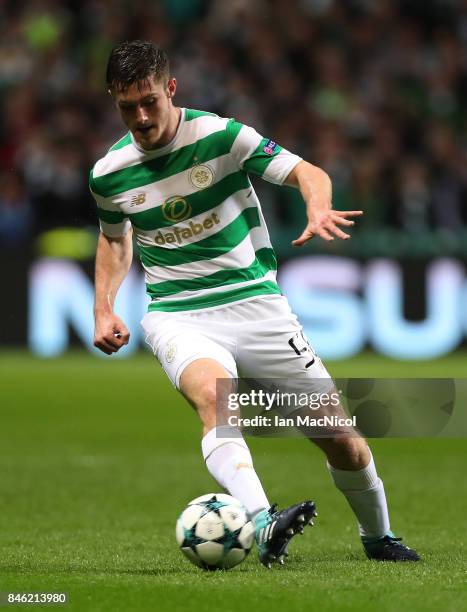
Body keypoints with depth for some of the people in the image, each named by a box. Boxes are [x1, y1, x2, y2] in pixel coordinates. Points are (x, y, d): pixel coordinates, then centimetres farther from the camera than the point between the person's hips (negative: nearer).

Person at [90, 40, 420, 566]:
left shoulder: (221, 135, -9)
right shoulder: (109, 174, 0)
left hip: (255, 302, 0)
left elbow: (307, 173, -8)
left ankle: (377, 537, 28)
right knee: (212, 394, -36)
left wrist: (318, 209, -31)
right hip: (178, 318, 0)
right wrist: (103, 309, 7)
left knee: (338, 435, -1)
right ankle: (263, 525, -54)